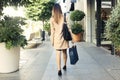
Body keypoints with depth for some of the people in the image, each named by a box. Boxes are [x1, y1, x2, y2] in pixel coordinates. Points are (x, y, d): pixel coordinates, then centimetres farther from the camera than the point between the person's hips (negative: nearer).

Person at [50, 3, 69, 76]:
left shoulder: (52, 19, -3)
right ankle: (65, 66, 33)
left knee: (58, 54, -2)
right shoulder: (64, 17, -3)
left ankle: (59, 70, -8)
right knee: (64, 52, 17)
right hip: (64, 37, 1)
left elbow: (52, 31, -1)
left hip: (57, 38, -1)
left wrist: (52, 40, 6)